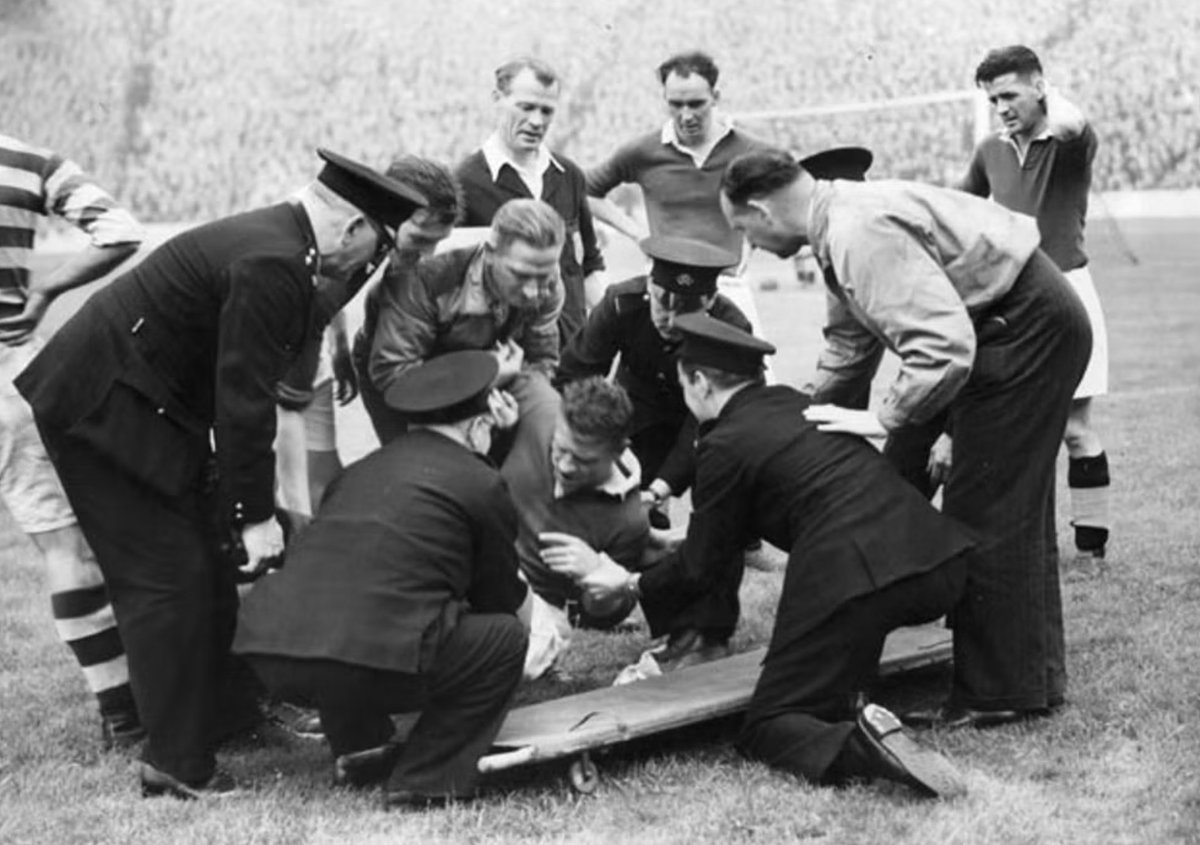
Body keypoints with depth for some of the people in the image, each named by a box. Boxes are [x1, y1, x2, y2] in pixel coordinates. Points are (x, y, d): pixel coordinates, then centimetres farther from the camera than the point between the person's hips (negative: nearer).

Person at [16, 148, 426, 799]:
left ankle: (225, 714, 25)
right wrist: (255, 515, -19)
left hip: (136, 405, 10)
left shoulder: (276, 238, 6)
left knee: (204, 565, 14)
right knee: (166, 576, -7)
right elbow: (244, 398, -24)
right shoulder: (271, 264, -24)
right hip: (103, 411, -10)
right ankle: (178, 765, 0)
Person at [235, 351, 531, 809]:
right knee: (505, 638, 13)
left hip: (270, 655, 7)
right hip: (377, 660, -7)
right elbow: (508, 604, 18)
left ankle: (356, 746, 25)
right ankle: (423, 780, 6)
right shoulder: (482, 484, 9)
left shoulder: (362, 469, 26)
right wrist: (538, 612, 45)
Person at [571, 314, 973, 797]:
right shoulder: (794, 402, 22)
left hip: (851, 583, -7)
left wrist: (630, 585, 27)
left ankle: (857, 747, -23)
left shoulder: (724, 445, 1)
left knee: (766, 727, 6)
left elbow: (702, 567, 9)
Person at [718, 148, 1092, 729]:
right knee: (1016, 510, 17)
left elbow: (945, 342, -32)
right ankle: (1035, 679, 28)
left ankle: (996, 695, 3)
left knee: (984, 513, -5)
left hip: (1027, 329, -10)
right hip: (1037, 326, 11)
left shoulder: (861, 231, -25)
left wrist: (884, 419, -22)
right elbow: (848, 342, 23)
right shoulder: (839, 226, 8)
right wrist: (810, 420, 25)